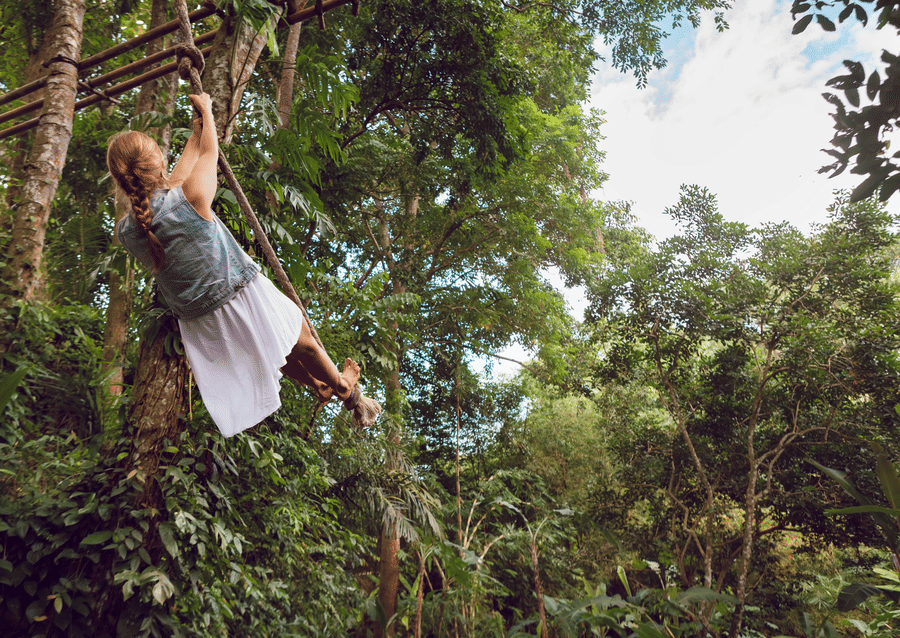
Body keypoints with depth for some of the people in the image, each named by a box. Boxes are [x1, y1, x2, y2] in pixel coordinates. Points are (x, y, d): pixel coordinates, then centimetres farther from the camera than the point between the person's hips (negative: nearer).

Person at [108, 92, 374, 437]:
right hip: (242, 296, -6)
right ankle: (340, 384, 48)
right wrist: (206, 109, 14)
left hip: (198, 324, 6)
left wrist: (195, 133, 17)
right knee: (303, 343, 24)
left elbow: (174, 180, 5)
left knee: (273, 352, 32)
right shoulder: (191, 197, -28)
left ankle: (317, 386, 53)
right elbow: (209, 153, -6)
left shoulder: (125, 230, -10)